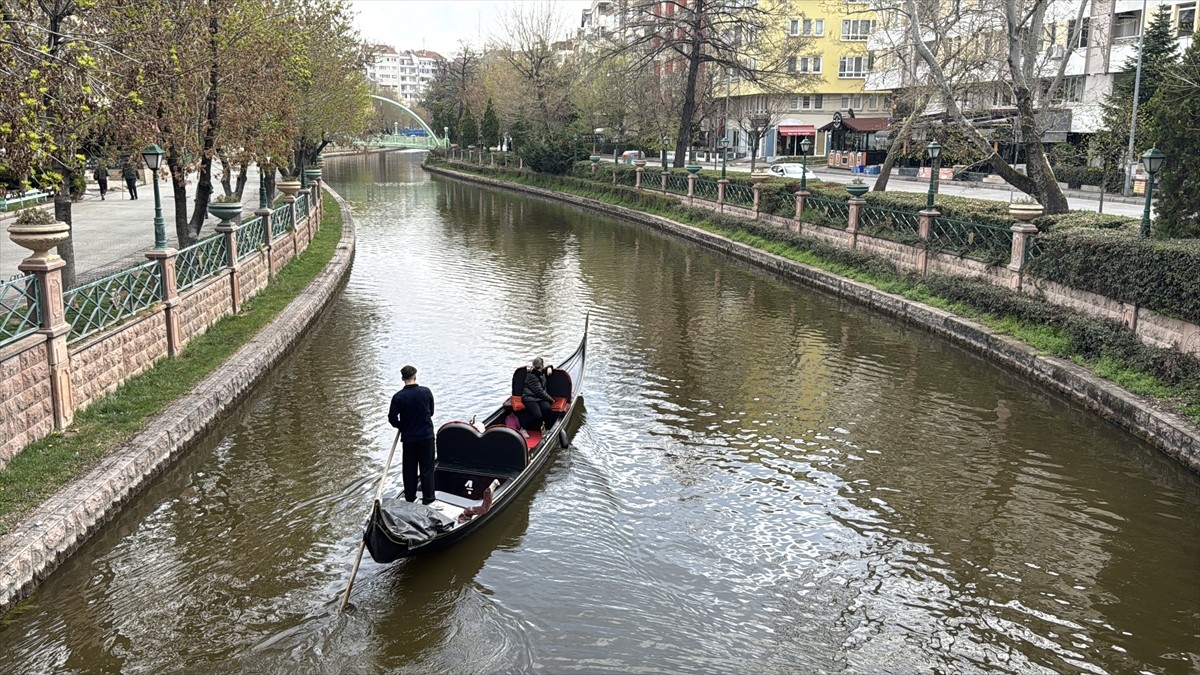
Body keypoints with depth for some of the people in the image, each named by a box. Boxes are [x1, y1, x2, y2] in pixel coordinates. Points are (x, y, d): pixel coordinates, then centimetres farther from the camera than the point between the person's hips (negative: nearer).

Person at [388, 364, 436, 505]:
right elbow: (431, 412, 4)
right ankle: (428, 498, 14)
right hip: (426, 435, 0)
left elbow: (392, 418, -9)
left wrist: (402, 427, 10)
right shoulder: (426, 392, -8)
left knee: (409, 468, 13)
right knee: (427, 467, 10)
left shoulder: (398, 397, -13)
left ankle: (410, 498, 21)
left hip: (408, 437, 0)